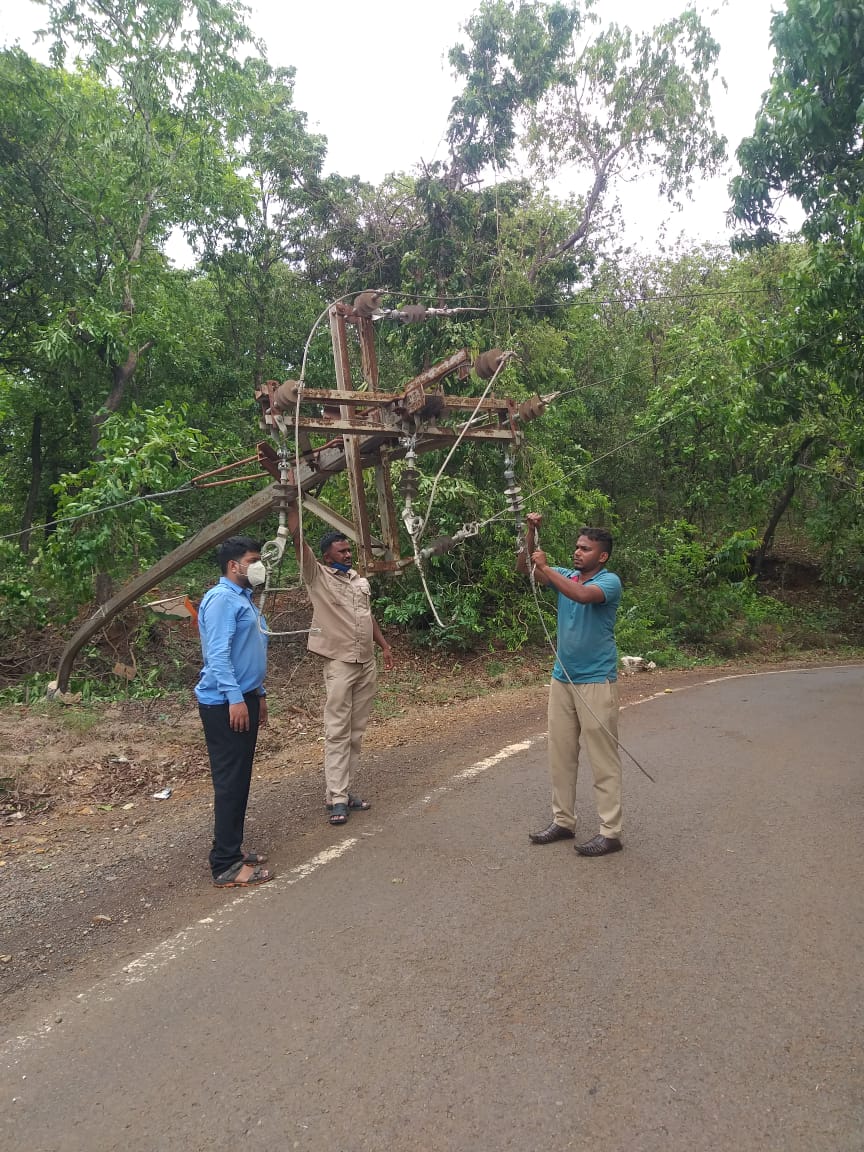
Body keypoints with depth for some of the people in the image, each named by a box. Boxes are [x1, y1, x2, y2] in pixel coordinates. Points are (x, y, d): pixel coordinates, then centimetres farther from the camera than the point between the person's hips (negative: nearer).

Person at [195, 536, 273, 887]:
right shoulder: (222, 599, -14)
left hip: (244, 698, 10)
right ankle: (226, 866, -1)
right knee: (230, 782, -7)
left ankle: (232, 849, 25)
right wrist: (235, 698, -26)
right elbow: (217, 654, -22)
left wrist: (258, 694, 24)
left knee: (240, 780, 15)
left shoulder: (243, 599, 17)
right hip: (225, 704, -10)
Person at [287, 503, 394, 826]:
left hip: (367, 663, 6)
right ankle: (336, 798, -2)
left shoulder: (360, 579, 15)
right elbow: (297, 537, -12)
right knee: (337, 731, -6)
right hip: (339, 662, -6)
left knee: (356, 731, 7)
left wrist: (385, 646, 21)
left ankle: (344, 789, 14)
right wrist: (293, 503, -14)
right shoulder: (317, 575, -3)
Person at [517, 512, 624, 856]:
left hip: (596, 682, -7)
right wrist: (531, 532, -7)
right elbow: (524, 568, 6)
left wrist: (545, 566, -23)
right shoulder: (565, 576, 9)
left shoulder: (609, 581, -11)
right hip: (562, 679, 7)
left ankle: (610, 833, 6)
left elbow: (582, 595, -31)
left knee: (603, 760, -1)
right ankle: (563, 822, 22)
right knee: (560, 754, 12)